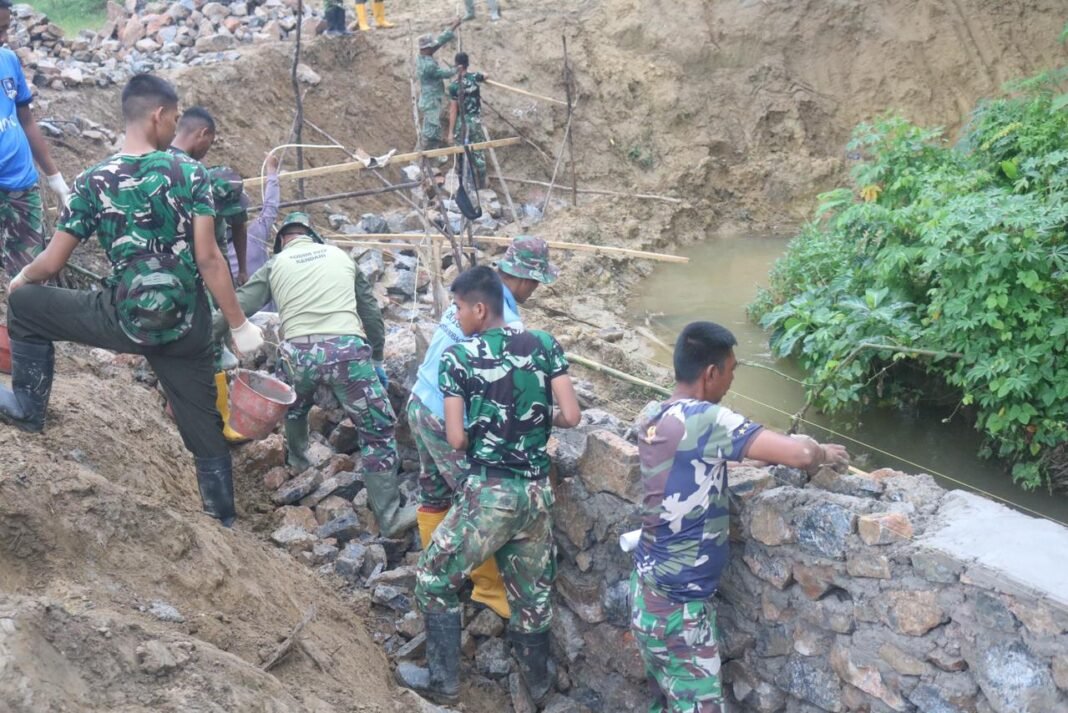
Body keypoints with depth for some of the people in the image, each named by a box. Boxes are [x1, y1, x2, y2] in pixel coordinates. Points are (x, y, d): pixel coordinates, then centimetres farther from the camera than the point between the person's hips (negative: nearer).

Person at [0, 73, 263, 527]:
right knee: (204, 429, 17)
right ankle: (223, 522, 26)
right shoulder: (190, 174, -6)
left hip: (128, 321, -1)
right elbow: (208, 258, -11)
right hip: (186, 325, 2)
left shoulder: (93, 182, -5)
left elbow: (52, 263, 0)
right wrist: (239, 325, -4)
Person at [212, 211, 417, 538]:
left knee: (294, 406, 36)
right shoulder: (340, 256, 23)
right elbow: (371, 312, 24)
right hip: (348, 350, -1)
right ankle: (389, 516, 0)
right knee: (378, 431, 5)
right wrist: (376, 359, 33)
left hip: (298, 353, 1)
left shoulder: (275, 265, 19)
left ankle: (296, 459, 58)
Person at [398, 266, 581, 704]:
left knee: (434, 579, 15)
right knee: (532, 592, 19)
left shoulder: (458, 357, -7)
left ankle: (442, 680, 21)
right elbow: (571, 417, -4)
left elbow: (456, 438, -10)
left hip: (490, 492, -4)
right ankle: (538, 686, 33)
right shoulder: (545, 346, 2)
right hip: (538, 492, 5)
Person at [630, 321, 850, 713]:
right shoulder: (706, 420, -22)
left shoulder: (652, 416, 3)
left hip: (648, 589, 9)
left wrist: (772, 445, 15)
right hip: (677, 604, -9)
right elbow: (799, 454, -26)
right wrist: (822, 453, -3)